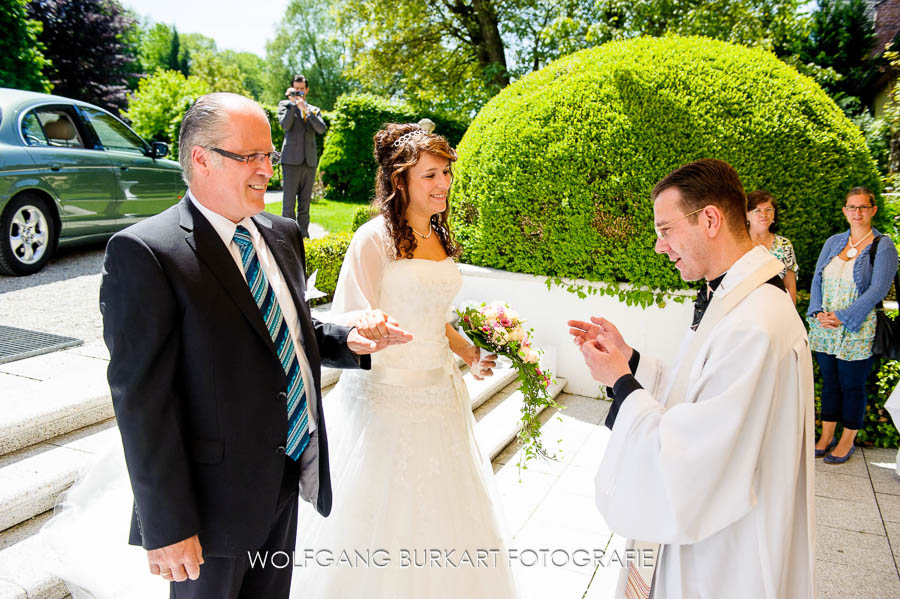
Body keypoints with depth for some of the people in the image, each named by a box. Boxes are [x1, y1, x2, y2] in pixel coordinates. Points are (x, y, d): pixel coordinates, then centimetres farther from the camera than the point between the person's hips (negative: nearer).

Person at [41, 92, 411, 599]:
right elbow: (142, 399, -19)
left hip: (288, 480, 7)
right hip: (215, 496, -7)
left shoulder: (283, 234, 4)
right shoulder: (145, 253, -19)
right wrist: (167, 527, -17)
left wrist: (349, 341, -4)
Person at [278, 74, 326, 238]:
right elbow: (285, 125, -8)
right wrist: (293, 103, -7)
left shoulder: (314, 110, 19)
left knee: (305, 204, 6)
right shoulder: (285, 104, 11)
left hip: (309, 161, 4)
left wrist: (305, 109, -8)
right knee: (288, 202, -9)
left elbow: (321, 129, -1)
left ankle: (304, 236, 10)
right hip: (291, 160, -3)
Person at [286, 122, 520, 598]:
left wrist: (471, 354, 8)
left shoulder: (440, 238, 8)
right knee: (382, 519, 8)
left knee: (439, 515, 20)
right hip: (386, 398, -7)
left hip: (439, 394, 7)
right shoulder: (374, 240, -14)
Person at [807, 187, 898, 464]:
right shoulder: (833, 242, 10)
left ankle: (848, 441, 21)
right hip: (824, 329, 4)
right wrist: (818, 312, -8)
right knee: (829, 382, 13)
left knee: (852, 386, 6)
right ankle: (826, 437, 24)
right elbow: (817, 279, 8)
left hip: (856, 332, -4)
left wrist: (842, 317, -17)